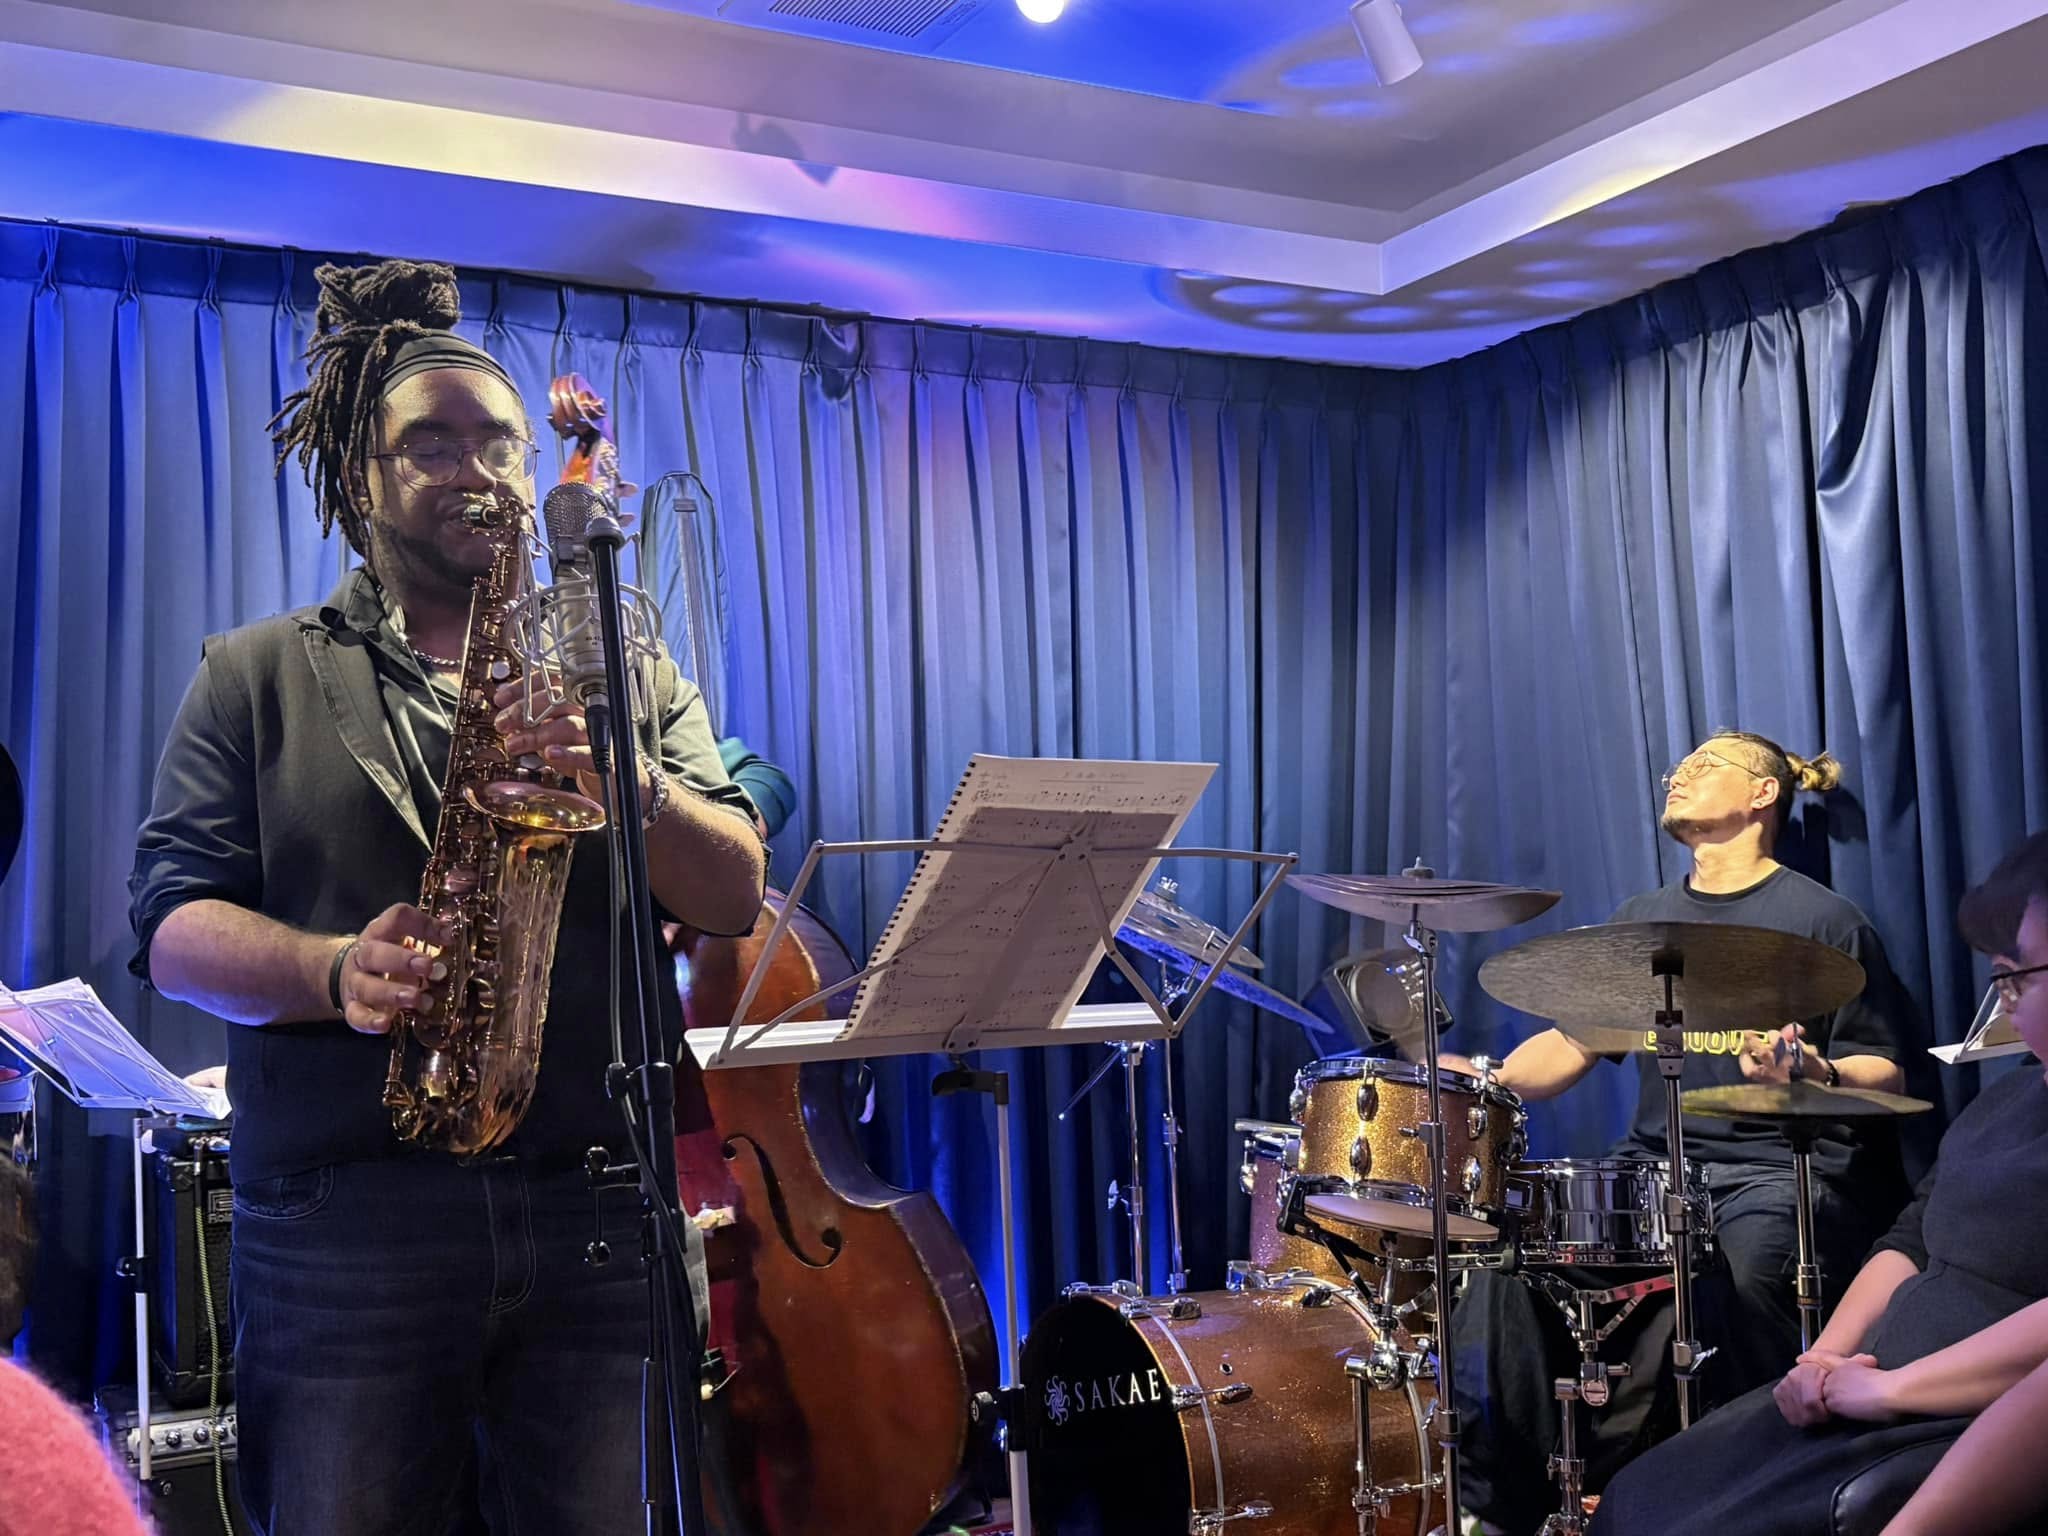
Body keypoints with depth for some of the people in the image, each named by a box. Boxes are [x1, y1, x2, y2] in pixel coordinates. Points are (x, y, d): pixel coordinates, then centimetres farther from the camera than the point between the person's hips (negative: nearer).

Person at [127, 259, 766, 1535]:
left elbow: (737, 895, 4)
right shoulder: (256, 680, 11)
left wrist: (621, 775, -15)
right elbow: (176, 927, 2)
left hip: (599, 1218, 1)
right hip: (342, 1228, -1)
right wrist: (334, 972, -18)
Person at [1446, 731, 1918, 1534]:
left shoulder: (1821, 919, 2)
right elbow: (1573, 1044, 14)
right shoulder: (1642, 920, 19)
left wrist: (1817, 1076, -24)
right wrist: (1492, 1079, -5)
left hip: (1777, 1171, -5)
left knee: (1740, 1271, -37)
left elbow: (1885, 1077, -2)